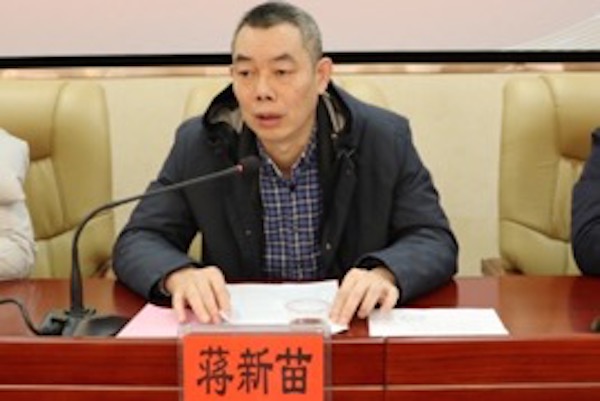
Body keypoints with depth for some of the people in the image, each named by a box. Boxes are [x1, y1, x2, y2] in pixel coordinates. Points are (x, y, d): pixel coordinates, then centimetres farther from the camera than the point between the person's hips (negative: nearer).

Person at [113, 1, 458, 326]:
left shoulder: (385, 140, -7)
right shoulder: (198, 145, -5)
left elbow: (435, 241, -8)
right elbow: (137, 242, -5)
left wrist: (383, 274, -30)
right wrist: (180, 276, -28)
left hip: (351, 328, -2)